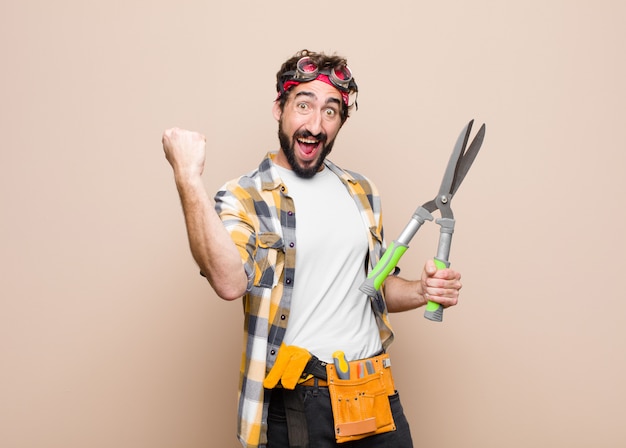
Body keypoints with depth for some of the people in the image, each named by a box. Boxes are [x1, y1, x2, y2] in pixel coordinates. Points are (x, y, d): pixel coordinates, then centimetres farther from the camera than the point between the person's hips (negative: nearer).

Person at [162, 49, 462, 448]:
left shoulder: (362, 191, 9)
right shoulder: (244, 198, -9)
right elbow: (230, 283, -29)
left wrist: (423, 291, -1)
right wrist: (188, 179, -33)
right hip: (297, 406, -4)